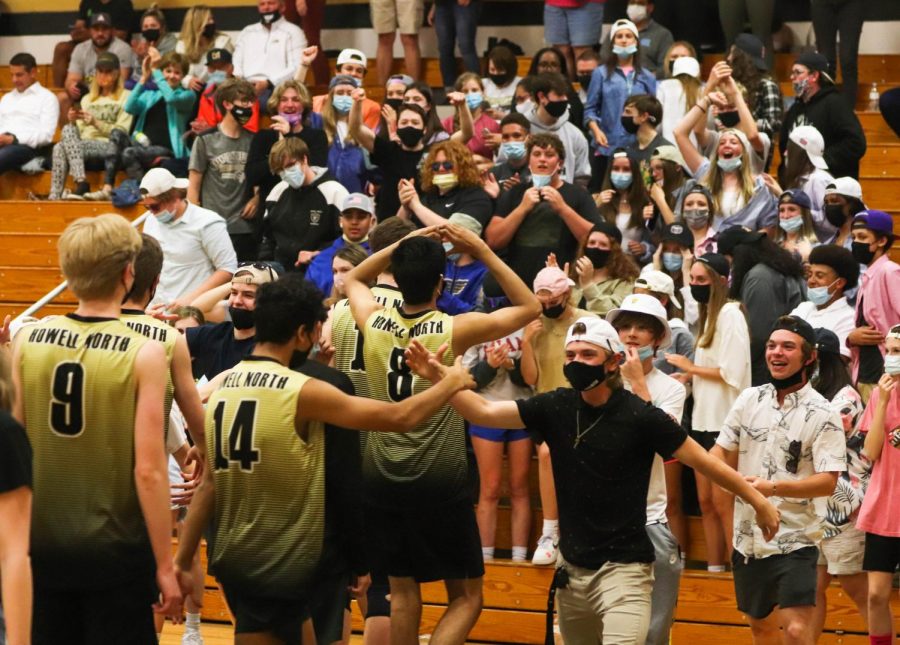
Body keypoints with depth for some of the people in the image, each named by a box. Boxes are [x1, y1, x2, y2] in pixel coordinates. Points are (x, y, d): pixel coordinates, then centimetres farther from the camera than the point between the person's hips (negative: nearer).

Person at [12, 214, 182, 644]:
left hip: (41, 544, 4)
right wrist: (164, 566, -8)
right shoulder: (143, 354, -13)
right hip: (114, 549, -4)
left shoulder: (28, 341, -3)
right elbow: (148, 470, -16)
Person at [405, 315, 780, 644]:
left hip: (623, 566, -5)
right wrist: (439, 377, -13)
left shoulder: (640, 417, -12)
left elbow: (703, 461, -6)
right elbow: (485, 413, -1)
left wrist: (757, 500, -2)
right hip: (572, 566, 6)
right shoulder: (556, 408, 1)